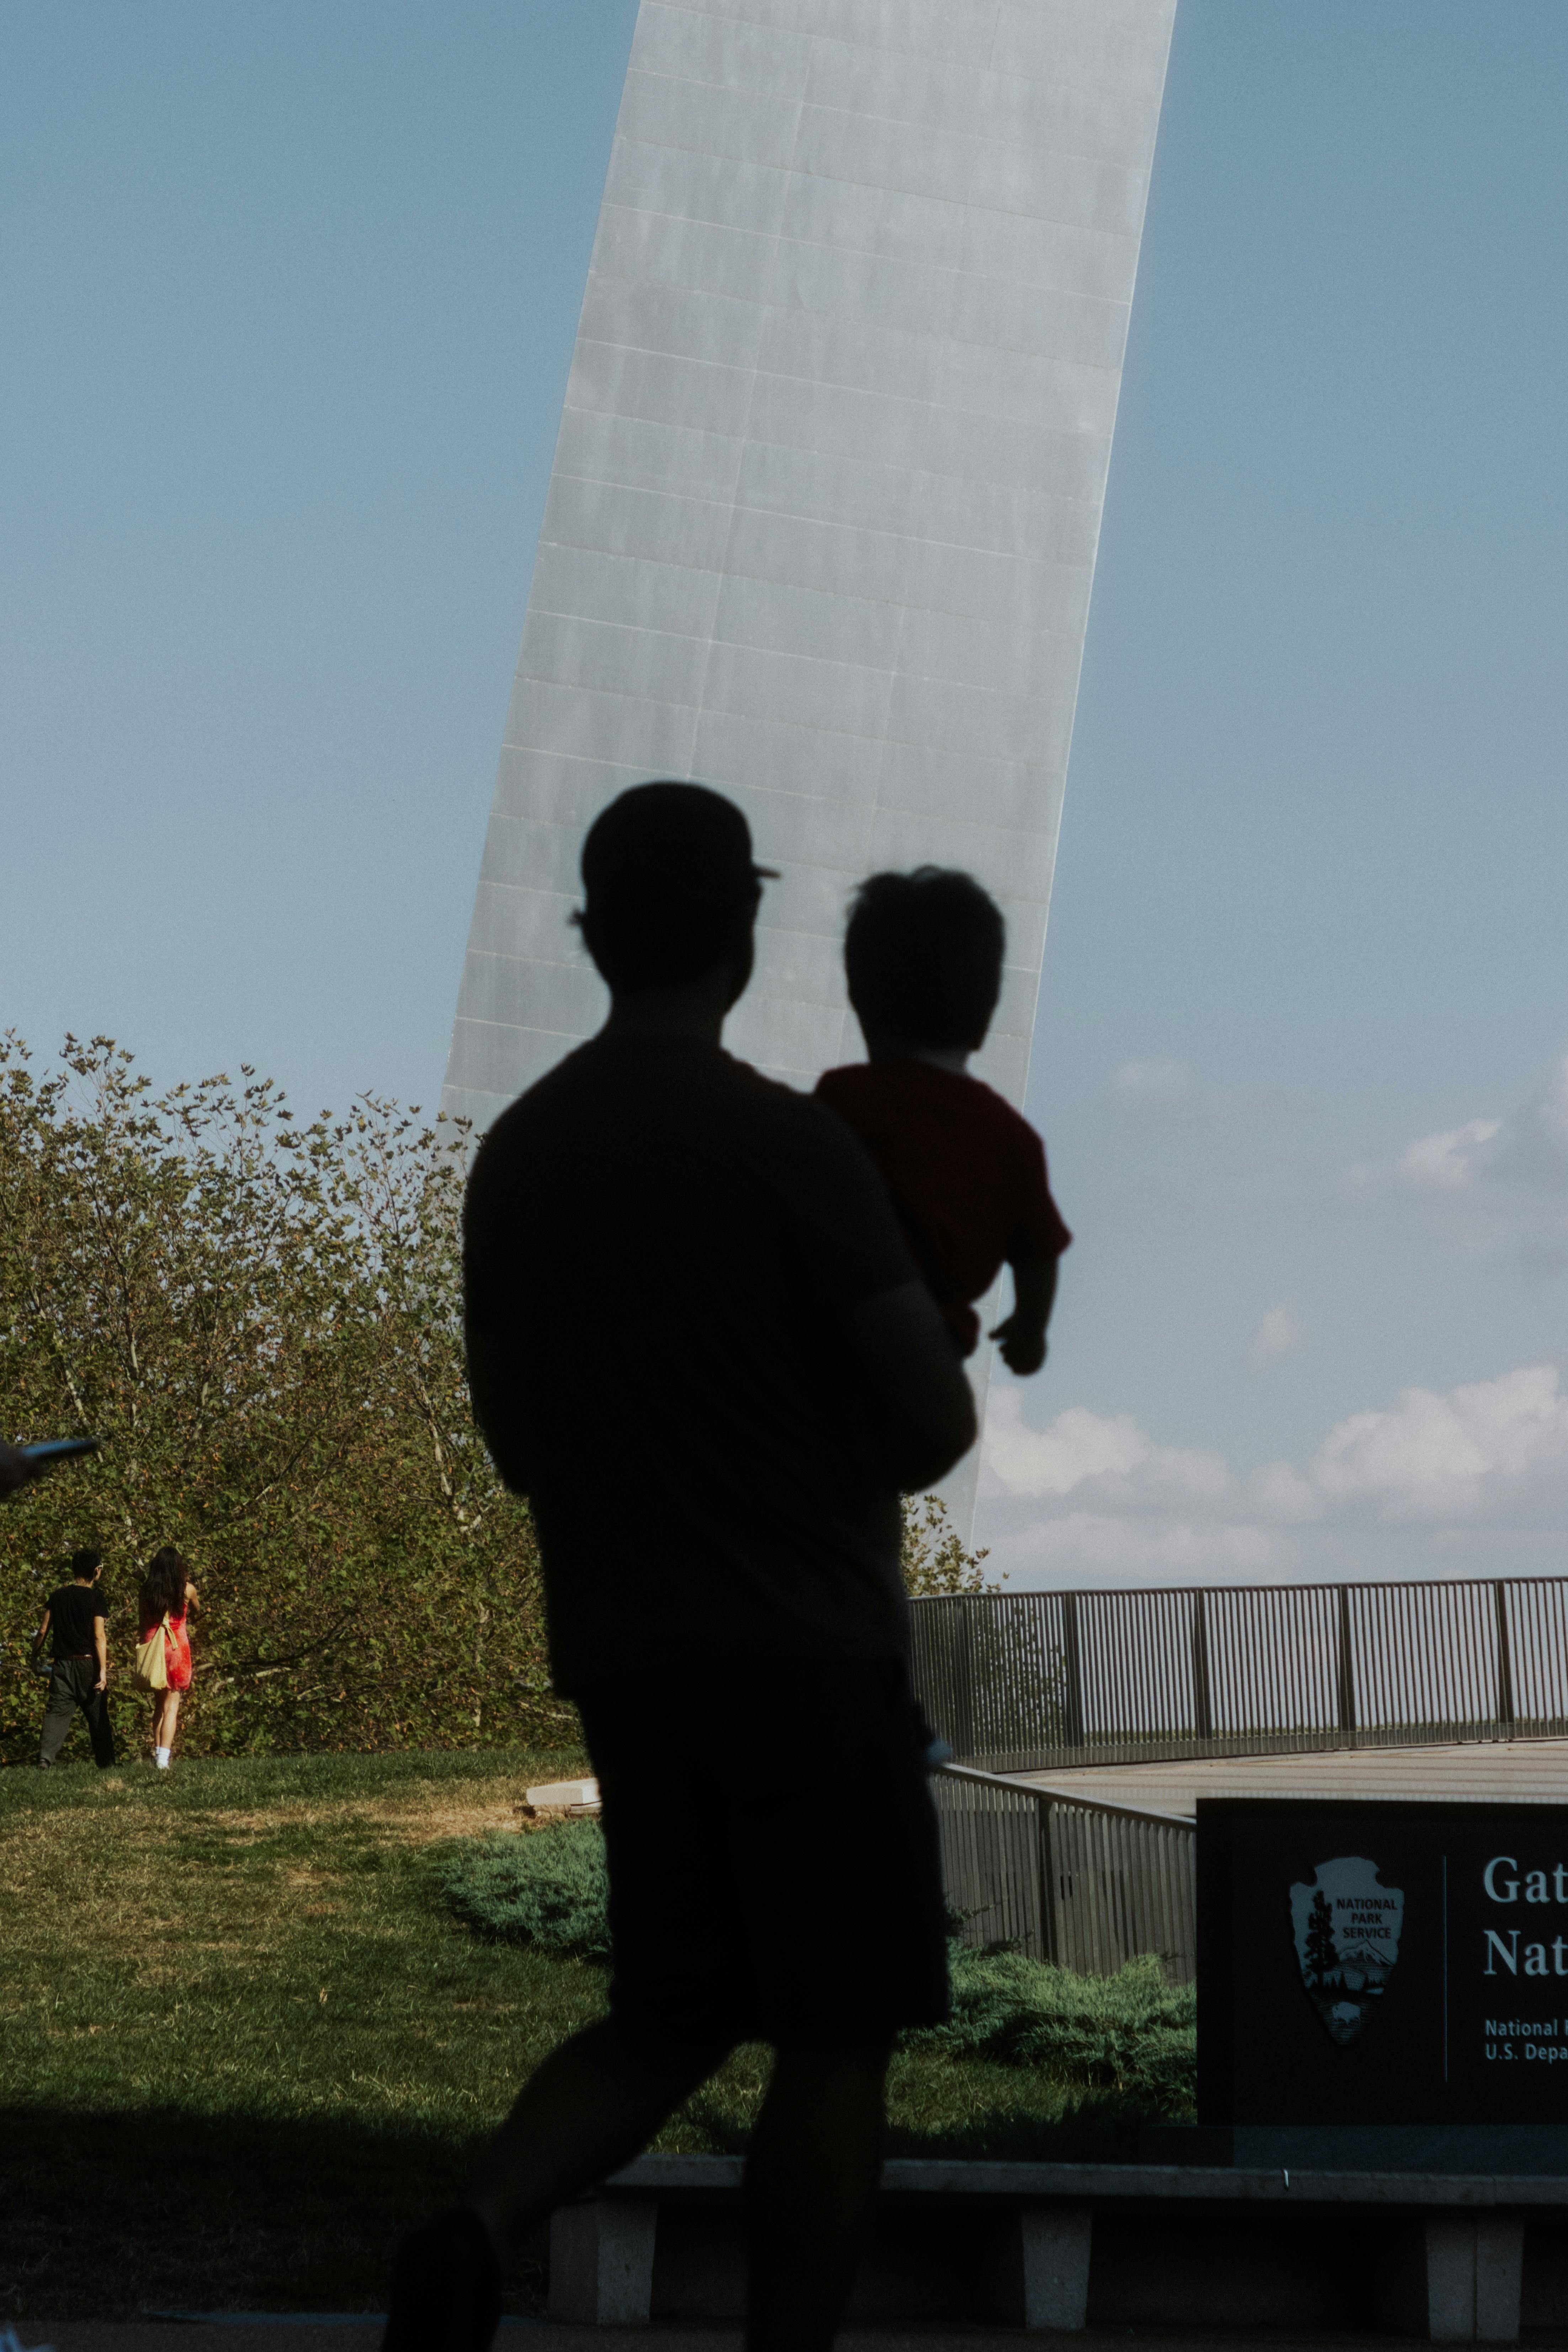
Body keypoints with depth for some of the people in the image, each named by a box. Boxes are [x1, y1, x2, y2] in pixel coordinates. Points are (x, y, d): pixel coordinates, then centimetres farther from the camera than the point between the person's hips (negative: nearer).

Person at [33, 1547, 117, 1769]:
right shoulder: (96, 1599, -6)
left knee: (57, 1711, -3)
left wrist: (34, 1658, 21)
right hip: (88, 1663, -3)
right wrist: (103, 1671, -14)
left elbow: (43, 1632, 8)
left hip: (63, 1665, 3)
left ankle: (45, 1757, -23)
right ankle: (105, 1765, 16)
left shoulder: (58, 1595, 7)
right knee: (98, 1716, 9)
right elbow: (99, 1637, -13)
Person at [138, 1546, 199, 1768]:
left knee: (159, 1704, 19)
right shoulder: (186, 1590, -3)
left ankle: (158, 1750, 22)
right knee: (172, 1706, -4)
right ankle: (163, 1757, -17)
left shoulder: (148, 1589, 0)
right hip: (177, 1647, -3)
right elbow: (197, 1607, 19)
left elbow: (142, 1620, 6)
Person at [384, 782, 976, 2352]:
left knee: (673, 2011, 15)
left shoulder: (515, 1153, 8)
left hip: (619, 1650, 7)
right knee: (835, 2036, 2)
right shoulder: (787, 1142, -12)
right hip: (803, 1646, -6)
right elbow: (937, 1423, -11)